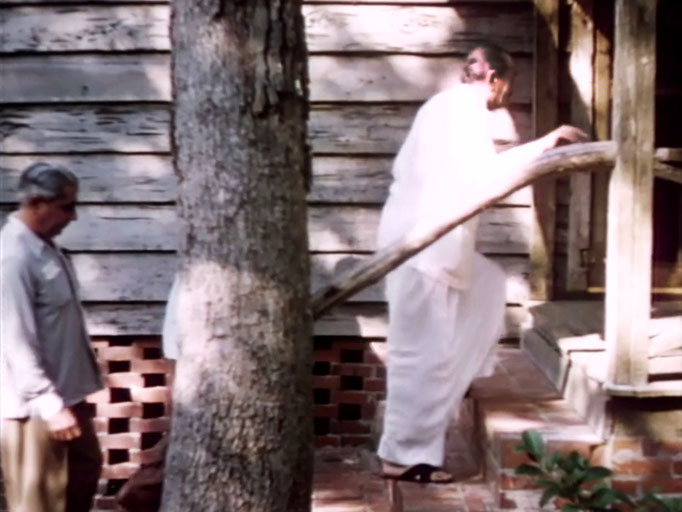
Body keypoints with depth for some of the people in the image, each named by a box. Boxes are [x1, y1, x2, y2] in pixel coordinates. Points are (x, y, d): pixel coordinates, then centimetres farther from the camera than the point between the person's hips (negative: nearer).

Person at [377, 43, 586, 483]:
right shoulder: (468, 109, -12)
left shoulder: (443, 104, 18)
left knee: (489, 283, 26)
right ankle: (405, 456, 3)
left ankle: (455, 379, 30)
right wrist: (546, 146, -10)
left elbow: (405, 166, 23)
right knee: (425, 351, -4)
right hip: (424, 244, -10)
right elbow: (488, 179, -20)